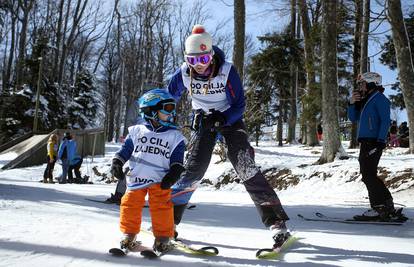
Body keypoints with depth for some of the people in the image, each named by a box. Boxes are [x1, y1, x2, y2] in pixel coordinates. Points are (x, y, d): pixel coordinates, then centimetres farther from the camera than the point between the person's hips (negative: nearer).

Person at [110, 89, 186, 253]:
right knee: (130, 205, 3)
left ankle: (163, 237, 6)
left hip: (159, 181, -1)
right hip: (136, 179, 2)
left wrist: (174, 173, -10)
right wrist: (117, 163, 1)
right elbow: (126, 149, 13)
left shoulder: (175, 136, 6)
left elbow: (177, 159, 4)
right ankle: (129, 234, 22)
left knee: (161, 207, -10)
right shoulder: (137, 132, 9)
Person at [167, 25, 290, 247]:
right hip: (204, 120, 2)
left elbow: (239, 106, -17)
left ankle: (276, 222, -18)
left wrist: (221, 119, -32)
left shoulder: (226, 71, -23)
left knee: (245, 166, -20)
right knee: (193, 168, -8)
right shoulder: (184, 73, -14)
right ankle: (169, 218, 8)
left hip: (229, 118, -2)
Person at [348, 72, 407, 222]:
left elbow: (385, 121, -13)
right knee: (368, 176, 9)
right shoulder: (365, 100, 23)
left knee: (368, 176, -11)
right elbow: (353, 118, 23)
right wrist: (352, 103, 9)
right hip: (365, 143, 10)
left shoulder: (379, 98, -4)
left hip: (374, 143, -10)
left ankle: (379, 208, -6)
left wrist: (380, 140, -21)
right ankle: (388, 209, 15)